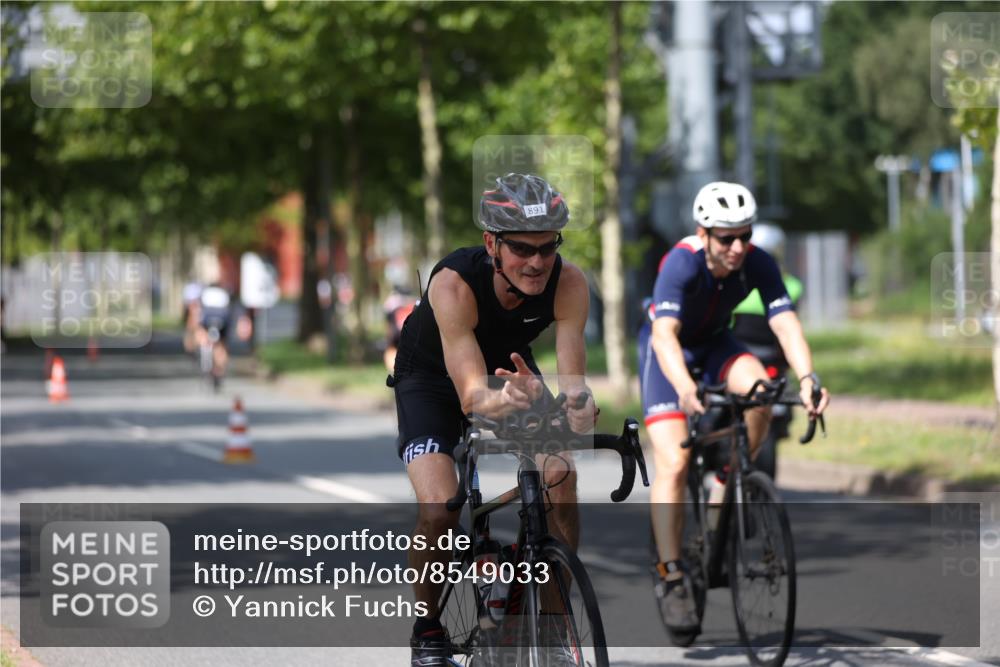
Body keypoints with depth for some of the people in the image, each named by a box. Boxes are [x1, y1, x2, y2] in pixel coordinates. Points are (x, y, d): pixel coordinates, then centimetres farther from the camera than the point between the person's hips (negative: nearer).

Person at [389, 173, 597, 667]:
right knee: (439, 511, -23)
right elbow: (472, 395, -44)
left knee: (561, 480, -20)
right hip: (431, 377, -3)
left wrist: (579, 408, -58)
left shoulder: (568, 284, -29)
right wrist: (503, 399, -66)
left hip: (510, 369, 3)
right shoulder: (454, 283, -38)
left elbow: (571, 380, -34)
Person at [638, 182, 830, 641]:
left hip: (715, 343, 4)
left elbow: (786, 323, -32)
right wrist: (684, 387, -64)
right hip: (668, 349, -4)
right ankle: (672, 580, -16)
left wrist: (807, 377, -50)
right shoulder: (682, 263, -33)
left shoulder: (758, 264, -23)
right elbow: (665, 333, -46)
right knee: (673, 463, -20)